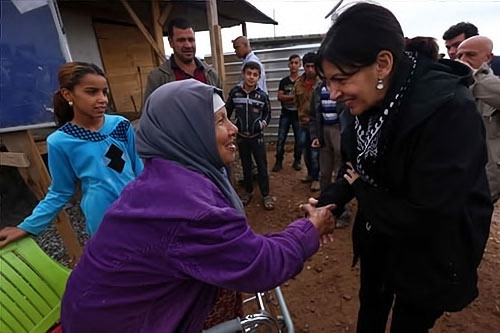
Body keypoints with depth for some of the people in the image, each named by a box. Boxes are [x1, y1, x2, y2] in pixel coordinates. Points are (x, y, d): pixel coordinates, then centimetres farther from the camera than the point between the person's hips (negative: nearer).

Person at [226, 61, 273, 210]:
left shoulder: (262, 95, -5)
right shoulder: (235, 92, -4)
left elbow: (267, 114, 6)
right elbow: (227, 112, 5)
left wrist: (263, 123, -10)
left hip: (257, 137, -1)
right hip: (241, 137, 1)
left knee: (262, 166, 4)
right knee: (246, 166, 14)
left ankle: (266, 195, 18)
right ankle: (248, 191, 32)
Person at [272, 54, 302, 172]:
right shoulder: (283, 81, 7)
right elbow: (280, 97, -3)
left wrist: (287, 99, -14)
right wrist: (294, 96, -13)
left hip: (298, 115, -1)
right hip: (285, 114, 2)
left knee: (298, 139, 6)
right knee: (281, 139, -1)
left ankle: (297, 161, 20)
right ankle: (278, 162, 8)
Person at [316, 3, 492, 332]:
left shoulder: (450, 111, -32)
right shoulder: (364, 106, -10)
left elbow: (427, 218, -33)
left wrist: (361, 188, -20)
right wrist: (328, 201, -16)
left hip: (429, 257, -6)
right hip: (378, 240, 6)